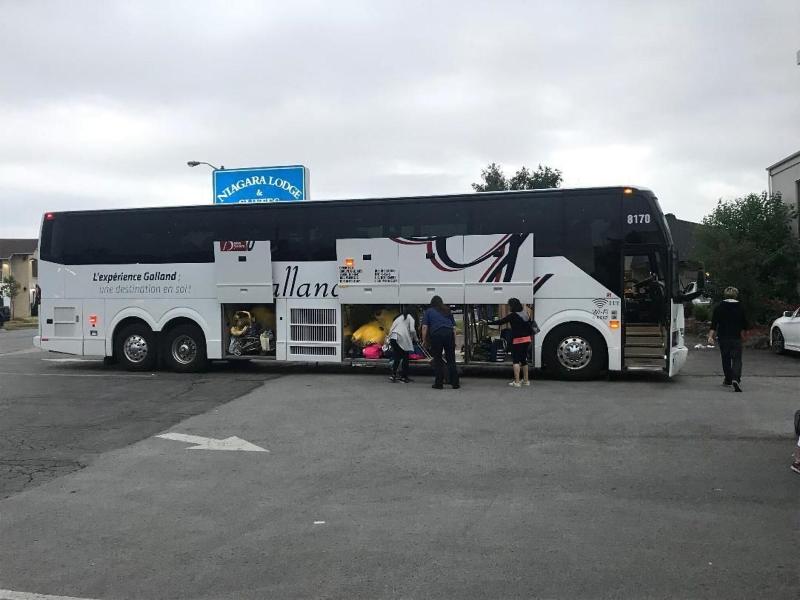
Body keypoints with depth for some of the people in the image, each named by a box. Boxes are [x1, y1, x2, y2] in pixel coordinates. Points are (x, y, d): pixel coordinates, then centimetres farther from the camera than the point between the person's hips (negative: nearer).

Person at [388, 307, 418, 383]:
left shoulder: (398, 318, 29)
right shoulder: (410, 318, 13)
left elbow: (391, 329, 20)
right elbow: (412, 330, -1)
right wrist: (416, 339, 13)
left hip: (393, 338, 5)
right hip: (402, 338, -5)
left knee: (396, 357, 13)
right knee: (405, 358, 6)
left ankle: (393, 375, 4)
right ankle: (403, 377, 7)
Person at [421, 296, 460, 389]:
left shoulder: (428, 311, 16)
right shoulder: (447, 311, 24)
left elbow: (425, 327, 3)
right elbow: (454, 327, 17)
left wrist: (424, 340, 6)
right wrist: (454, 341, 18)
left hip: (436, 334, -2)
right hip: (449, 333, 2)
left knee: (437, 360, 6)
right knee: (451, 360, 8)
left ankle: (439, 383, 8)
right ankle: (455, 383, 6)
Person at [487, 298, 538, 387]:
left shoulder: (512, 315, -12)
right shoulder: (526, 314, 8)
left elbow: (500, 322, -11)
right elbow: (531, 324, 15)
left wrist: (488, 323, -2)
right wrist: (531, 335, 24)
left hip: (517, 340, -7)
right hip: (527, 339, 7)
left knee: (516, 360, -4)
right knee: (523, 359, 17)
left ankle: (516, 382, -9)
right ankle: (526, 380, 23)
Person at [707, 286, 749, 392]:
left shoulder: (719, 307, 0)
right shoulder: (740, 308, 2)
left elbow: (714, 323, -5)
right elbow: (744, 325, 10)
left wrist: (711, 336, -7)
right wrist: (742, 335, 26)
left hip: (723, 337, 1)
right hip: (736, 338, -1)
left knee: (725, 359, 16)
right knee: (737, 359, -3)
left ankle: (728, 379, 26)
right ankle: (736, 379, -24)